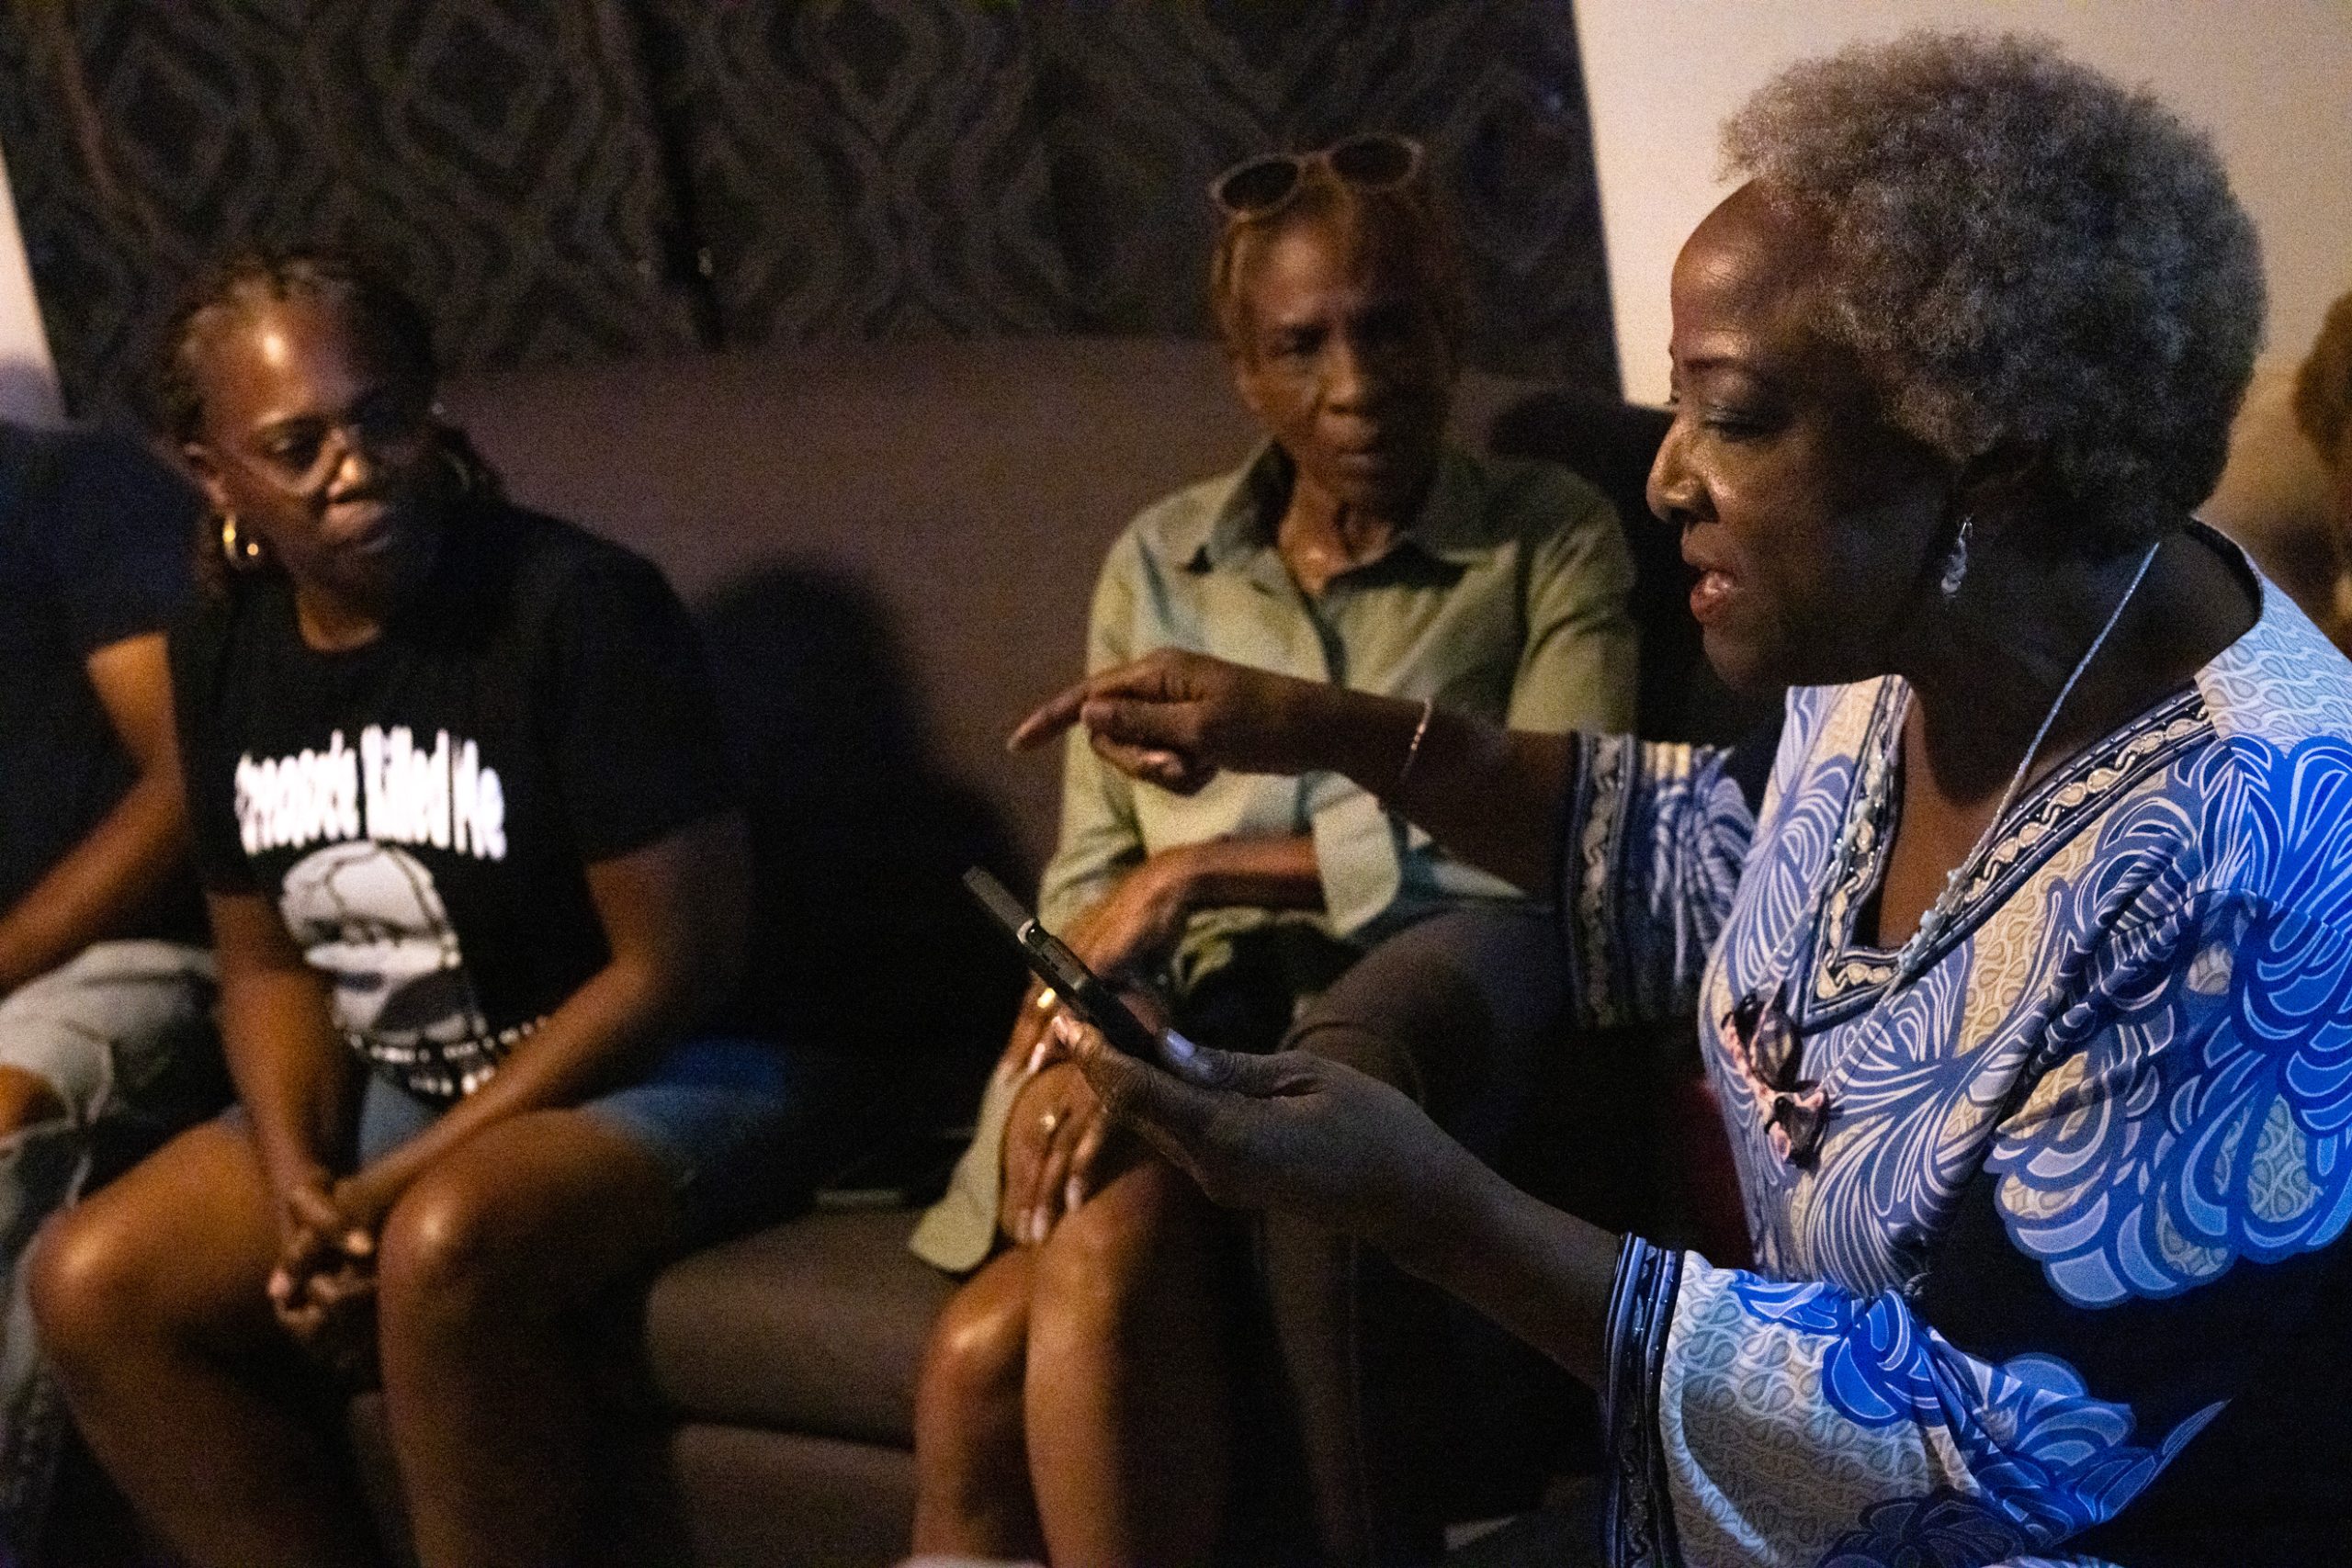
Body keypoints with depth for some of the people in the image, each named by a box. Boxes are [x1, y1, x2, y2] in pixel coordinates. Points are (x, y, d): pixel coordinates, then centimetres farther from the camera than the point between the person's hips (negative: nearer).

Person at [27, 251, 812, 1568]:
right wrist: (299, 1180, -11)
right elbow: (268, 961, 11)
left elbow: (678, 960, -18)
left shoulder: (579, 606, -18)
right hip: (393, 1095, 7)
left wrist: (397, 1184, -18)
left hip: (660, 1078, -7)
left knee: (445, 1248, -36)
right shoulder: (227, 652, 2)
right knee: (95, 1284, -13)